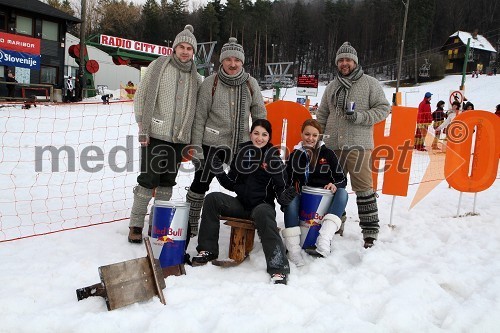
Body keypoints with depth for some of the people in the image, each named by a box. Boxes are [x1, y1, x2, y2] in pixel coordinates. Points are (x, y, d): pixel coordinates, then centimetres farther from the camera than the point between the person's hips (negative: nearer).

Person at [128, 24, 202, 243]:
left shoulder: (196, 78, 11)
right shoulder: (159, 66, 1)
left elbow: (195, 110, 14)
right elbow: (141, 96, 0)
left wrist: (190, 141, 9)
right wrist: (143, 128, -7)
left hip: (179, 138, 4)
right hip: (155, 135, -4)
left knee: (167, 183, 9)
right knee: (148, 181, -3)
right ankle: (136, 225, 9)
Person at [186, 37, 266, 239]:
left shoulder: (251, 84, -1)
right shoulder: (210, 83, -7)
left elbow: (260, 115, 7)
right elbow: (199, 117, -5)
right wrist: (196, 147, -8)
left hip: (242, 144, 3)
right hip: (213, 143, -2)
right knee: (200, 184, 6)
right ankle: (190, 224, 24)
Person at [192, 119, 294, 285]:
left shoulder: (274, 159, -2)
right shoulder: (242, 154, 7)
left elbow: (281, 190, -3)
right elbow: (231, 184, 10)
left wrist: (284, 197, -26)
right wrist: (219, 172, -6)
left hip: (263, 205, -4)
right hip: (240, 204, 4)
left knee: (262, 213, -38)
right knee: (212, 198, -17)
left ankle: (278, 268, -37)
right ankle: (208, 250, -9)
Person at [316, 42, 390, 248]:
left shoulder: (369, 83, 3)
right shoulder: (332, 86, 16)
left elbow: (383, 108, -1)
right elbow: (322, 114, 19)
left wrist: (360, 117, -14)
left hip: (358, 145, -5)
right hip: (333, 146, 5)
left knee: (363, 188, -5)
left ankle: (370, 231, 4)